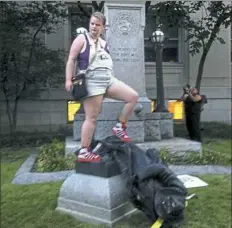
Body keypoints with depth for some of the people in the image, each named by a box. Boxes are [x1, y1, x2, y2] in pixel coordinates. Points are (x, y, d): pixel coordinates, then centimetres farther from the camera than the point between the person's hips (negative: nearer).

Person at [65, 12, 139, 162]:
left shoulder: (104, 43, 21)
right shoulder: (82, 39, 3)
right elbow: (71, 60, -3)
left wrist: (111, 79, 26)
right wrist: (69, 80, -13)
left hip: (109, 80, 7)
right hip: (92, 82, -7)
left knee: (133, 97, -5)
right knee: (92, 118, -8)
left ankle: (119, 127, 6)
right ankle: (83, 152, 0)